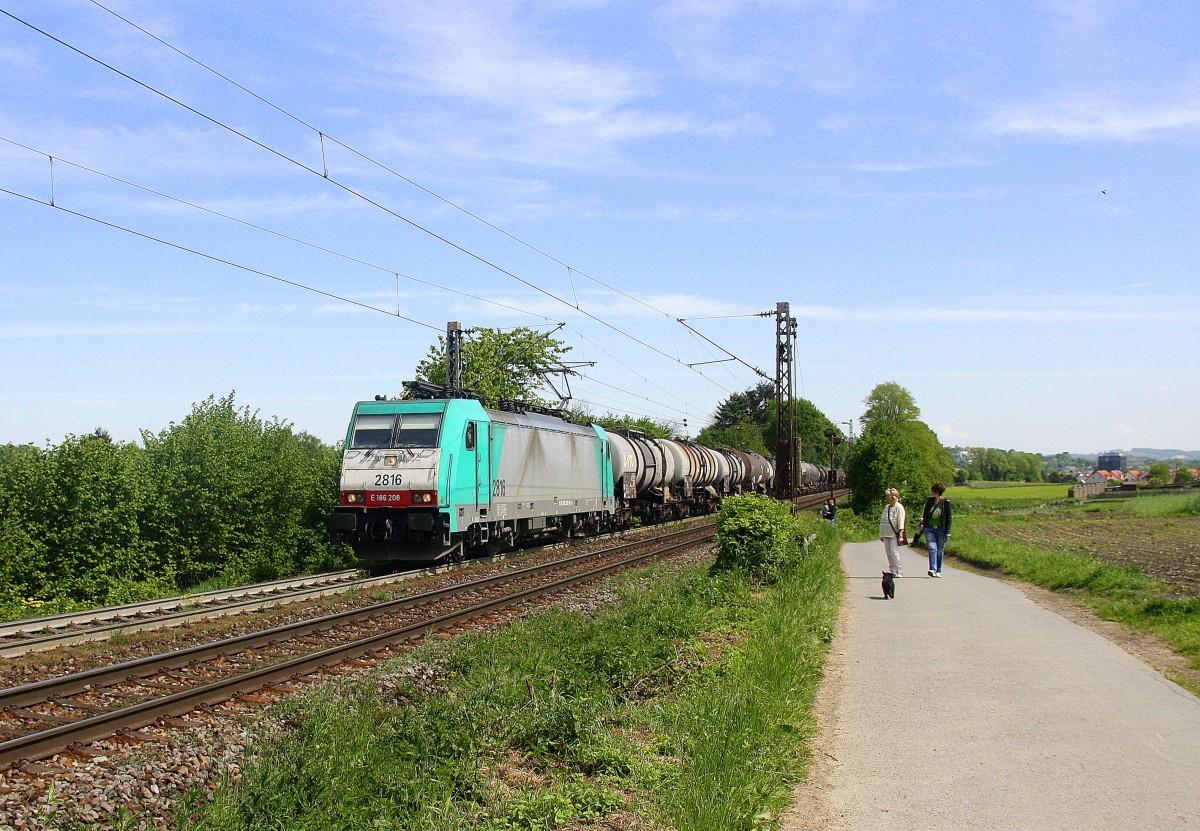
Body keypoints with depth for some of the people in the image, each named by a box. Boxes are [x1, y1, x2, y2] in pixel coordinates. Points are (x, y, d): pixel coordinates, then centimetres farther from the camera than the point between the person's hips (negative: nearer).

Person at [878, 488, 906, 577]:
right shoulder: (886, 507, 16)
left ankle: (898, 571, -9)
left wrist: (900, 535, -17)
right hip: (886, 533, 8)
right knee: (888, 553, 6)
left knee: (894, 552, -12)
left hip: (894, 533, -8)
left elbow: (901, 522, -12)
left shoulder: (899, 507, -7)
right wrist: (881, 534, 18)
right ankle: (893, 571, 11)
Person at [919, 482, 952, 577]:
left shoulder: (946, 502, -1)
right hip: (930, 529, 2)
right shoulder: (929, 501, 9)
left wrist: (948, 531, -5)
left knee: (940, 551, 4)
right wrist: (923, 526, 9)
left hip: (941, 530, -2)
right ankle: (933, 569, -23)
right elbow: (925, 515, 16)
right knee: (932, 549, -14)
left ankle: (938, 571, 12)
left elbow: (948, 518, 0)